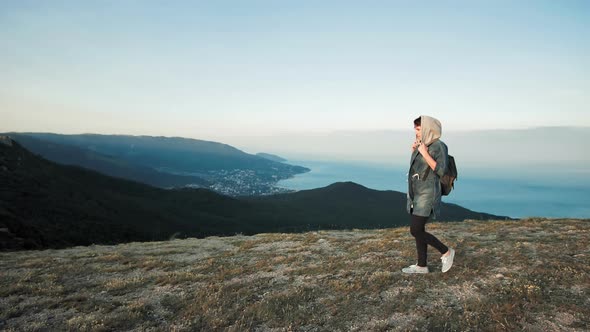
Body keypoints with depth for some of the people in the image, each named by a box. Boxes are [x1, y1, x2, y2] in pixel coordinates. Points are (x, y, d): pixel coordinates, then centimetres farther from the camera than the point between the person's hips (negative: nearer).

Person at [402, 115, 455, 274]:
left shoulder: (439, 146, -12)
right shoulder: (422, 145, 12)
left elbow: (441, 171, -20)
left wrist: (424, 154, -20)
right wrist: (414, 152, 8)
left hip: (427, 194, -8)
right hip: (416, 194, 9)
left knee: (415, 231, -10)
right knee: (418, 231, 10)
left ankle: (446, 252, 8)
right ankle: (422, 266, 20)